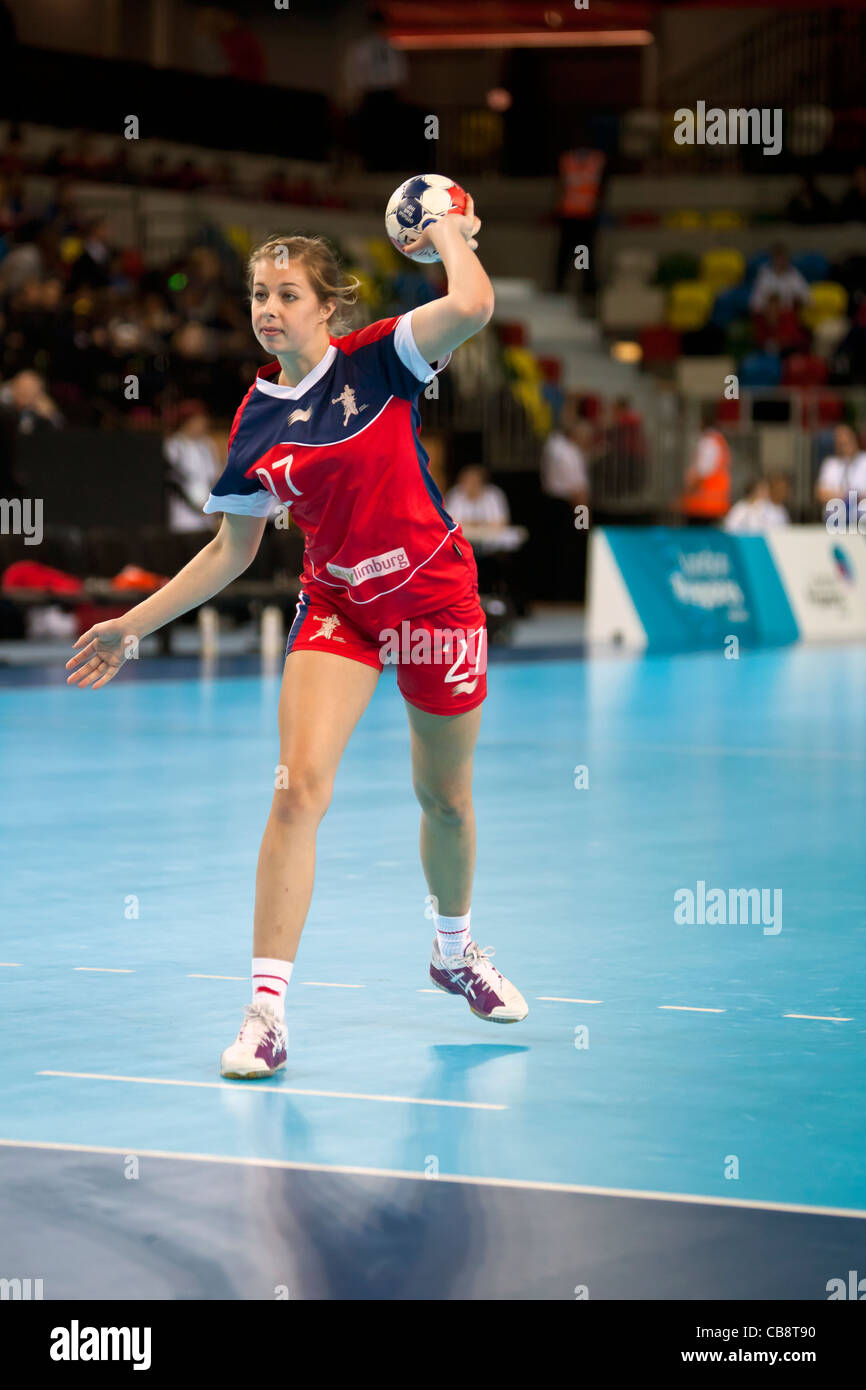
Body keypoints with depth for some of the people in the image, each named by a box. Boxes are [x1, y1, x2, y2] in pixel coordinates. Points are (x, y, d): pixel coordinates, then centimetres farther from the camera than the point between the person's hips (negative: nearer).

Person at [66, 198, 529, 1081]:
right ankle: (266, 1009, -17)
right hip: (335, 605, 2)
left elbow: (473, 306, -30)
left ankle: (455, 951, 43)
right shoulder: (255, 421, -1)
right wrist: (134, 626, 6)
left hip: (434, 597, -1)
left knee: (444, 797, 14)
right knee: (300, 785, -18)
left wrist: (450, 235, -12)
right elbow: (231, 550, 9)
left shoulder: (377, 360, -10)